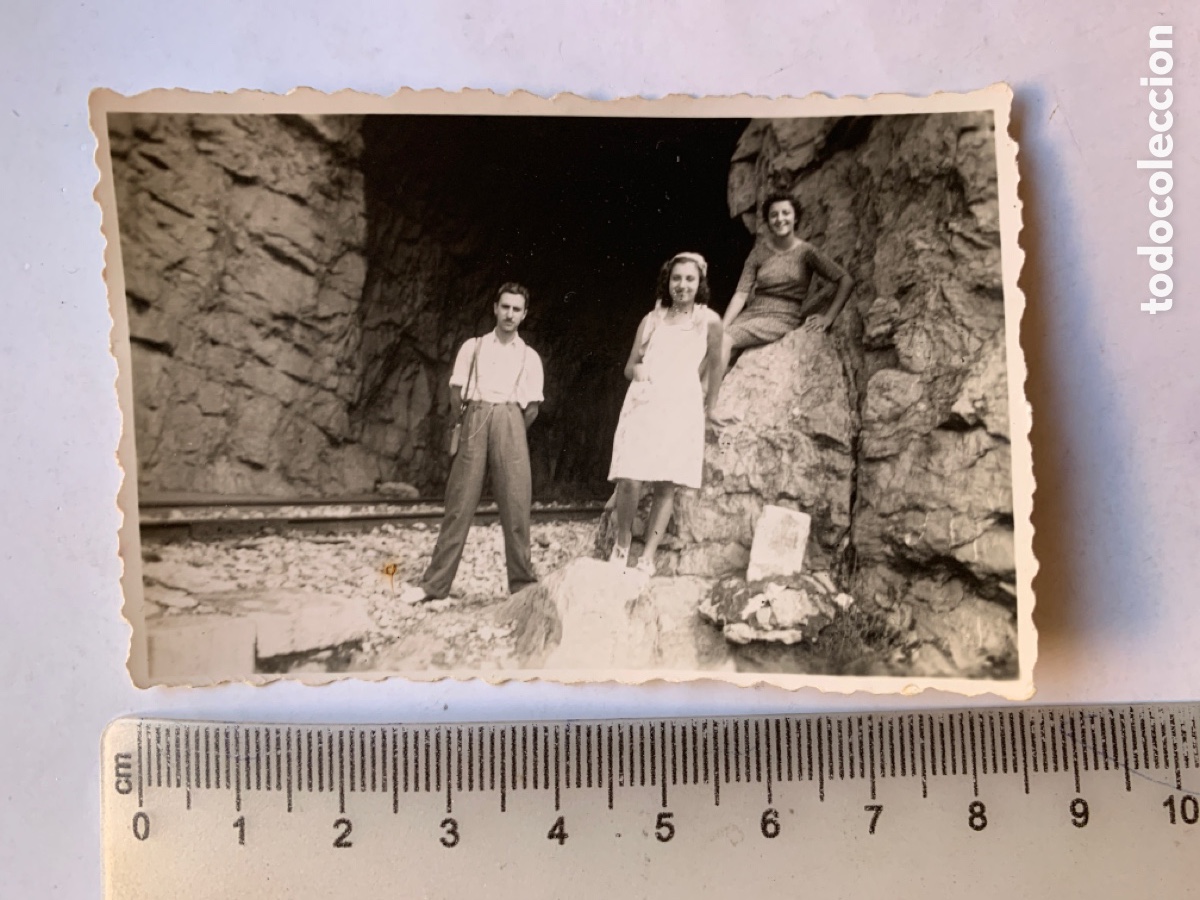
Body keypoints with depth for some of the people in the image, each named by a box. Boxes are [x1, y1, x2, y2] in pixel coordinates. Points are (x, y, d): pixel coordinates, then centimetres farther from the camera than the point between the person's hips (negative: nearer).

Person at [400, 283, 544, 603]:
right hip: (474, 418, 0)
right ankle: (435, 583, 0)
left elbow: (532, 408, 12)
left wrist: (509, 434, 7)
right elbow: (456, 394, 12)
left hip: (510, 421, 0)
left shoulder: (530, 357, 16)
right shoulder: (473, 347, 17)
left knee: (515, 504, -5)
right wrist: (468, 427, 8)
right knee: (459, 503, -3)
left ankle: (522, 584, 1)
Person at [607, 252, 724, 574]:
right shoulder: (652, 320, 11)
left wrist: (708, 405, 19)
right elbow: (629, 367, 17)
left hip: (682, 408, -1)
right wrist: (637, 370, -4)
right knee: (630, 481, -11)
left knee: (666, 485, -4)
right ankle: (621, 544, 10)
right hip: (644, 404, 1)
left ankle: (648, 557, 3)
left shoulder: (709, 321, 5)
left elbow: (714, 365, 14)